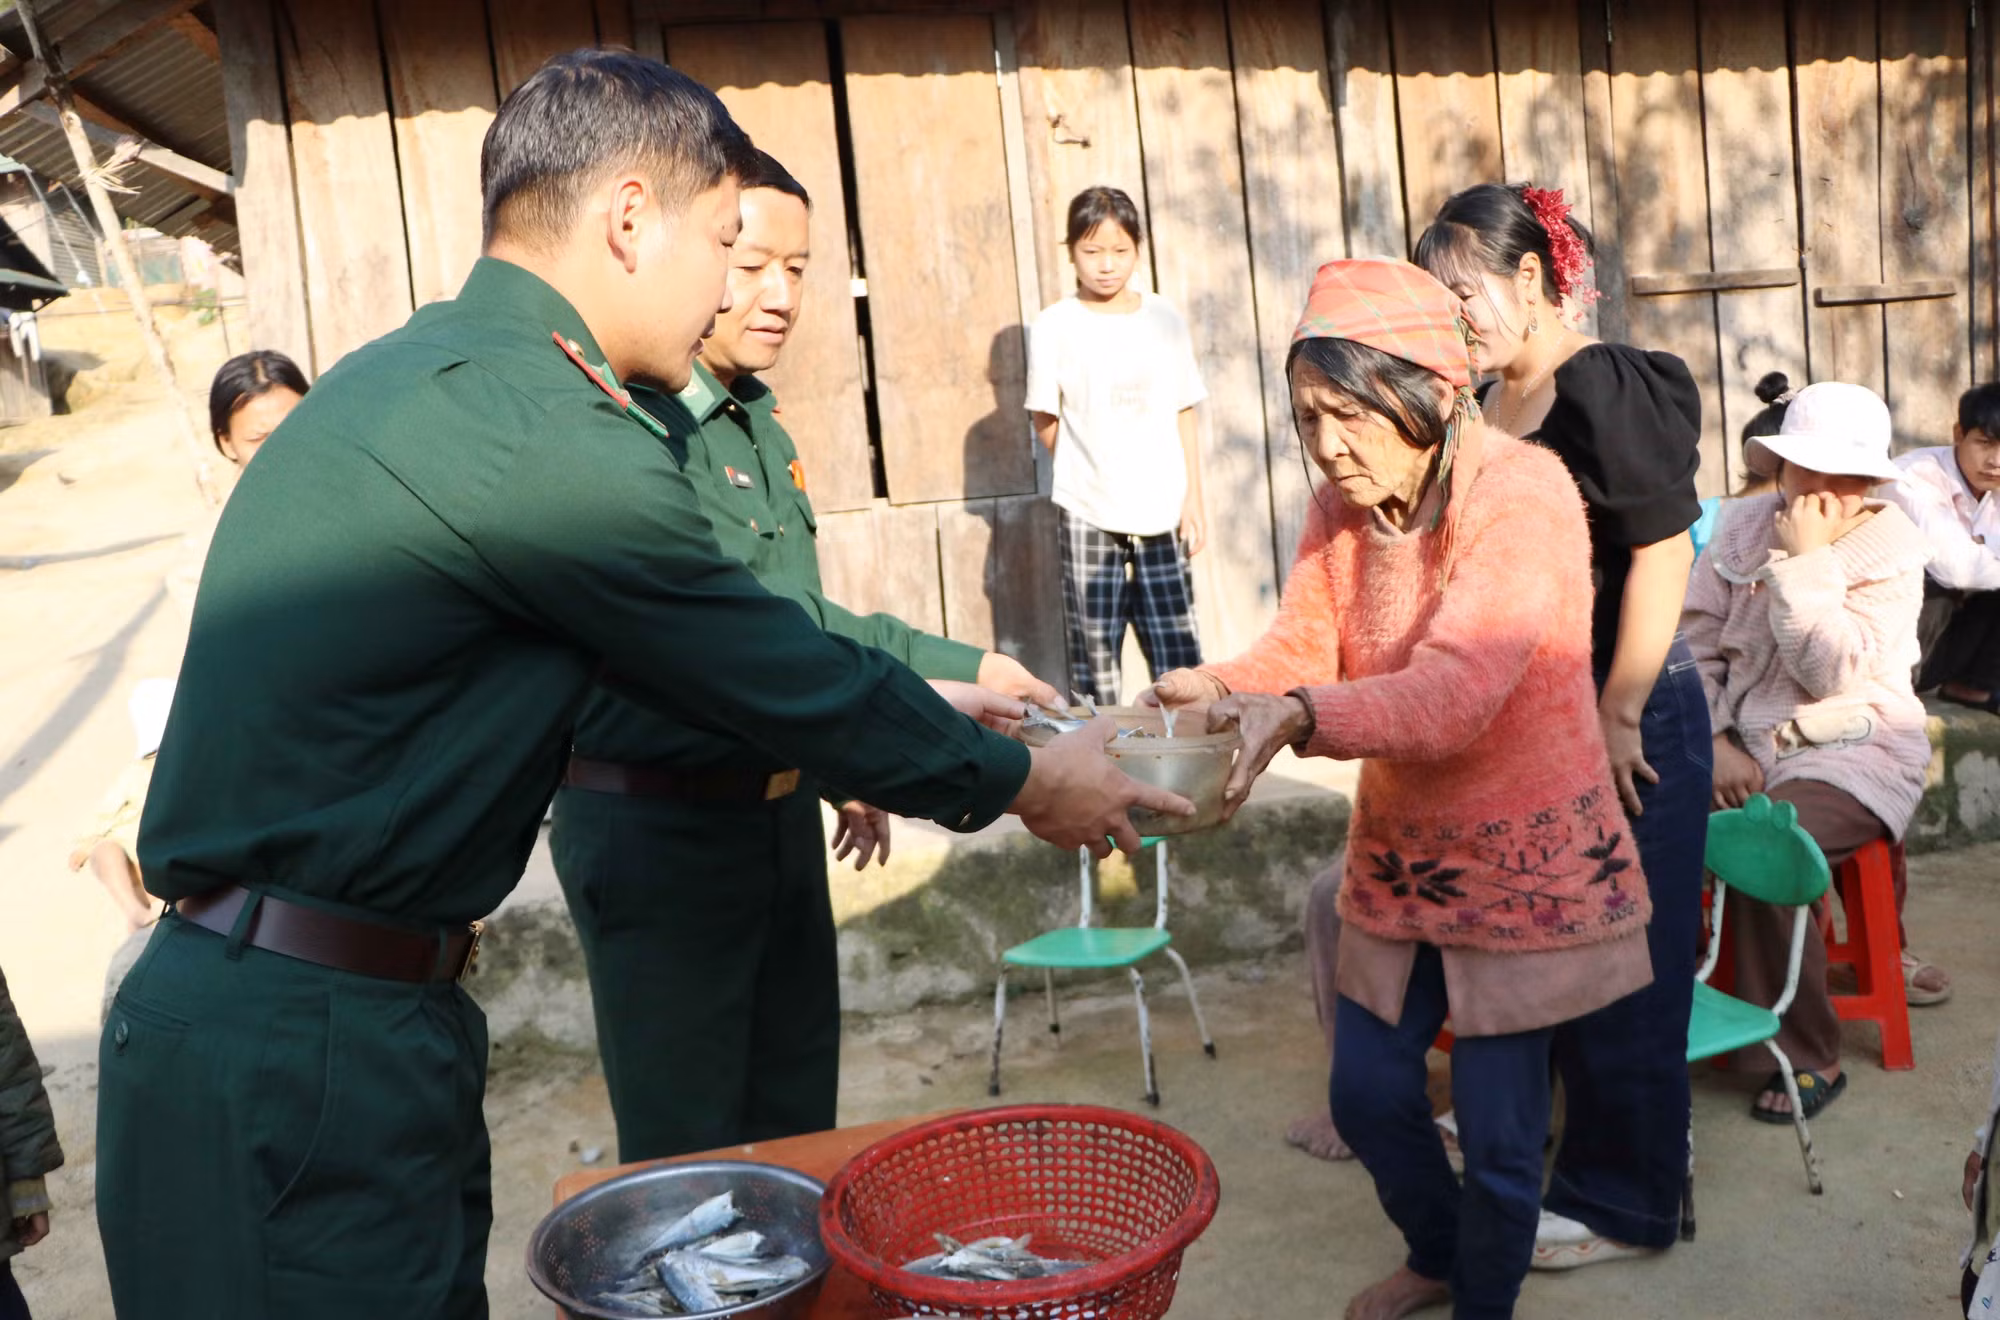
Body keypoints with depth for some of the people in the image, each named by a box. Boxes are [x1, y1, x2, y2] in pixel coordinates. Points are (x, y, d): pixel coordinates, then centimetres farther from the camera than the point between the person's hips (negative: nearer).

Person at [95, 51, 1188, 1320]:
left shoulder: (420, 367, 11)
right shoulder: (545, 437, -21)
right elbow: (786, 680, -11)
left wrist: (917, 709, 23)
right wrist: (1018, 782, 5)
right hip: (305, 1060, -9)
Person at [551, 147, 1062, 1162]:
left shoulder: (758, 415, 11)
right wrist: (951, 671, -30)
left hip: (775, 805, 9)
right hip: (658, 823, -8)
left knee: (795, 1115, 19)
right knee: (688, 1152, 4)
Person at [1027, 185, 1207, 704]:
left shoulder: (1165, 319, 7)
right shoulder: (1054, 326, -1)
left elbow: (1184, 418, 9)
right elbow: (1045, 422, 4)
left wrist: (1193, 500, 5)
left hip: (1162, 511, 2)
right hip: (1087, 512, -2)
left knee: (1180, 656, 0)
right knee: (1094, 659, 2)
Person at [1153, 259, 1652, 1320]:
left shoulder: (1523, 496, -23)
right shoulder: (1342, 506, -2)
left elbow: (1455, 691, -35)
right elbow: (1297, 651, -10)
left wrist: (1299, 716, -51)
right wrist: (1216, 693, -32)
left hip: (1525, 861, -6)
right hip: (1398, 854, 6)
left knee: (1499, 1132, 3)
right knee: (1367, 1093, 14)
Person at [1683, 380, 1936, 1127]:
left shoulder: (1892, 551, -4)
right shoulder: (1747, 527, 7)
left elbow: (1837, 674, -17)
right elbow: (1697, 642, 3)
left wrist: (1805, 562, -16)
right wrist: (1716, 744, -9)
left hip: (1854, 751, -4)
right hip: (1747, 740, 4)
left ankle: (1810, 1059, -13)